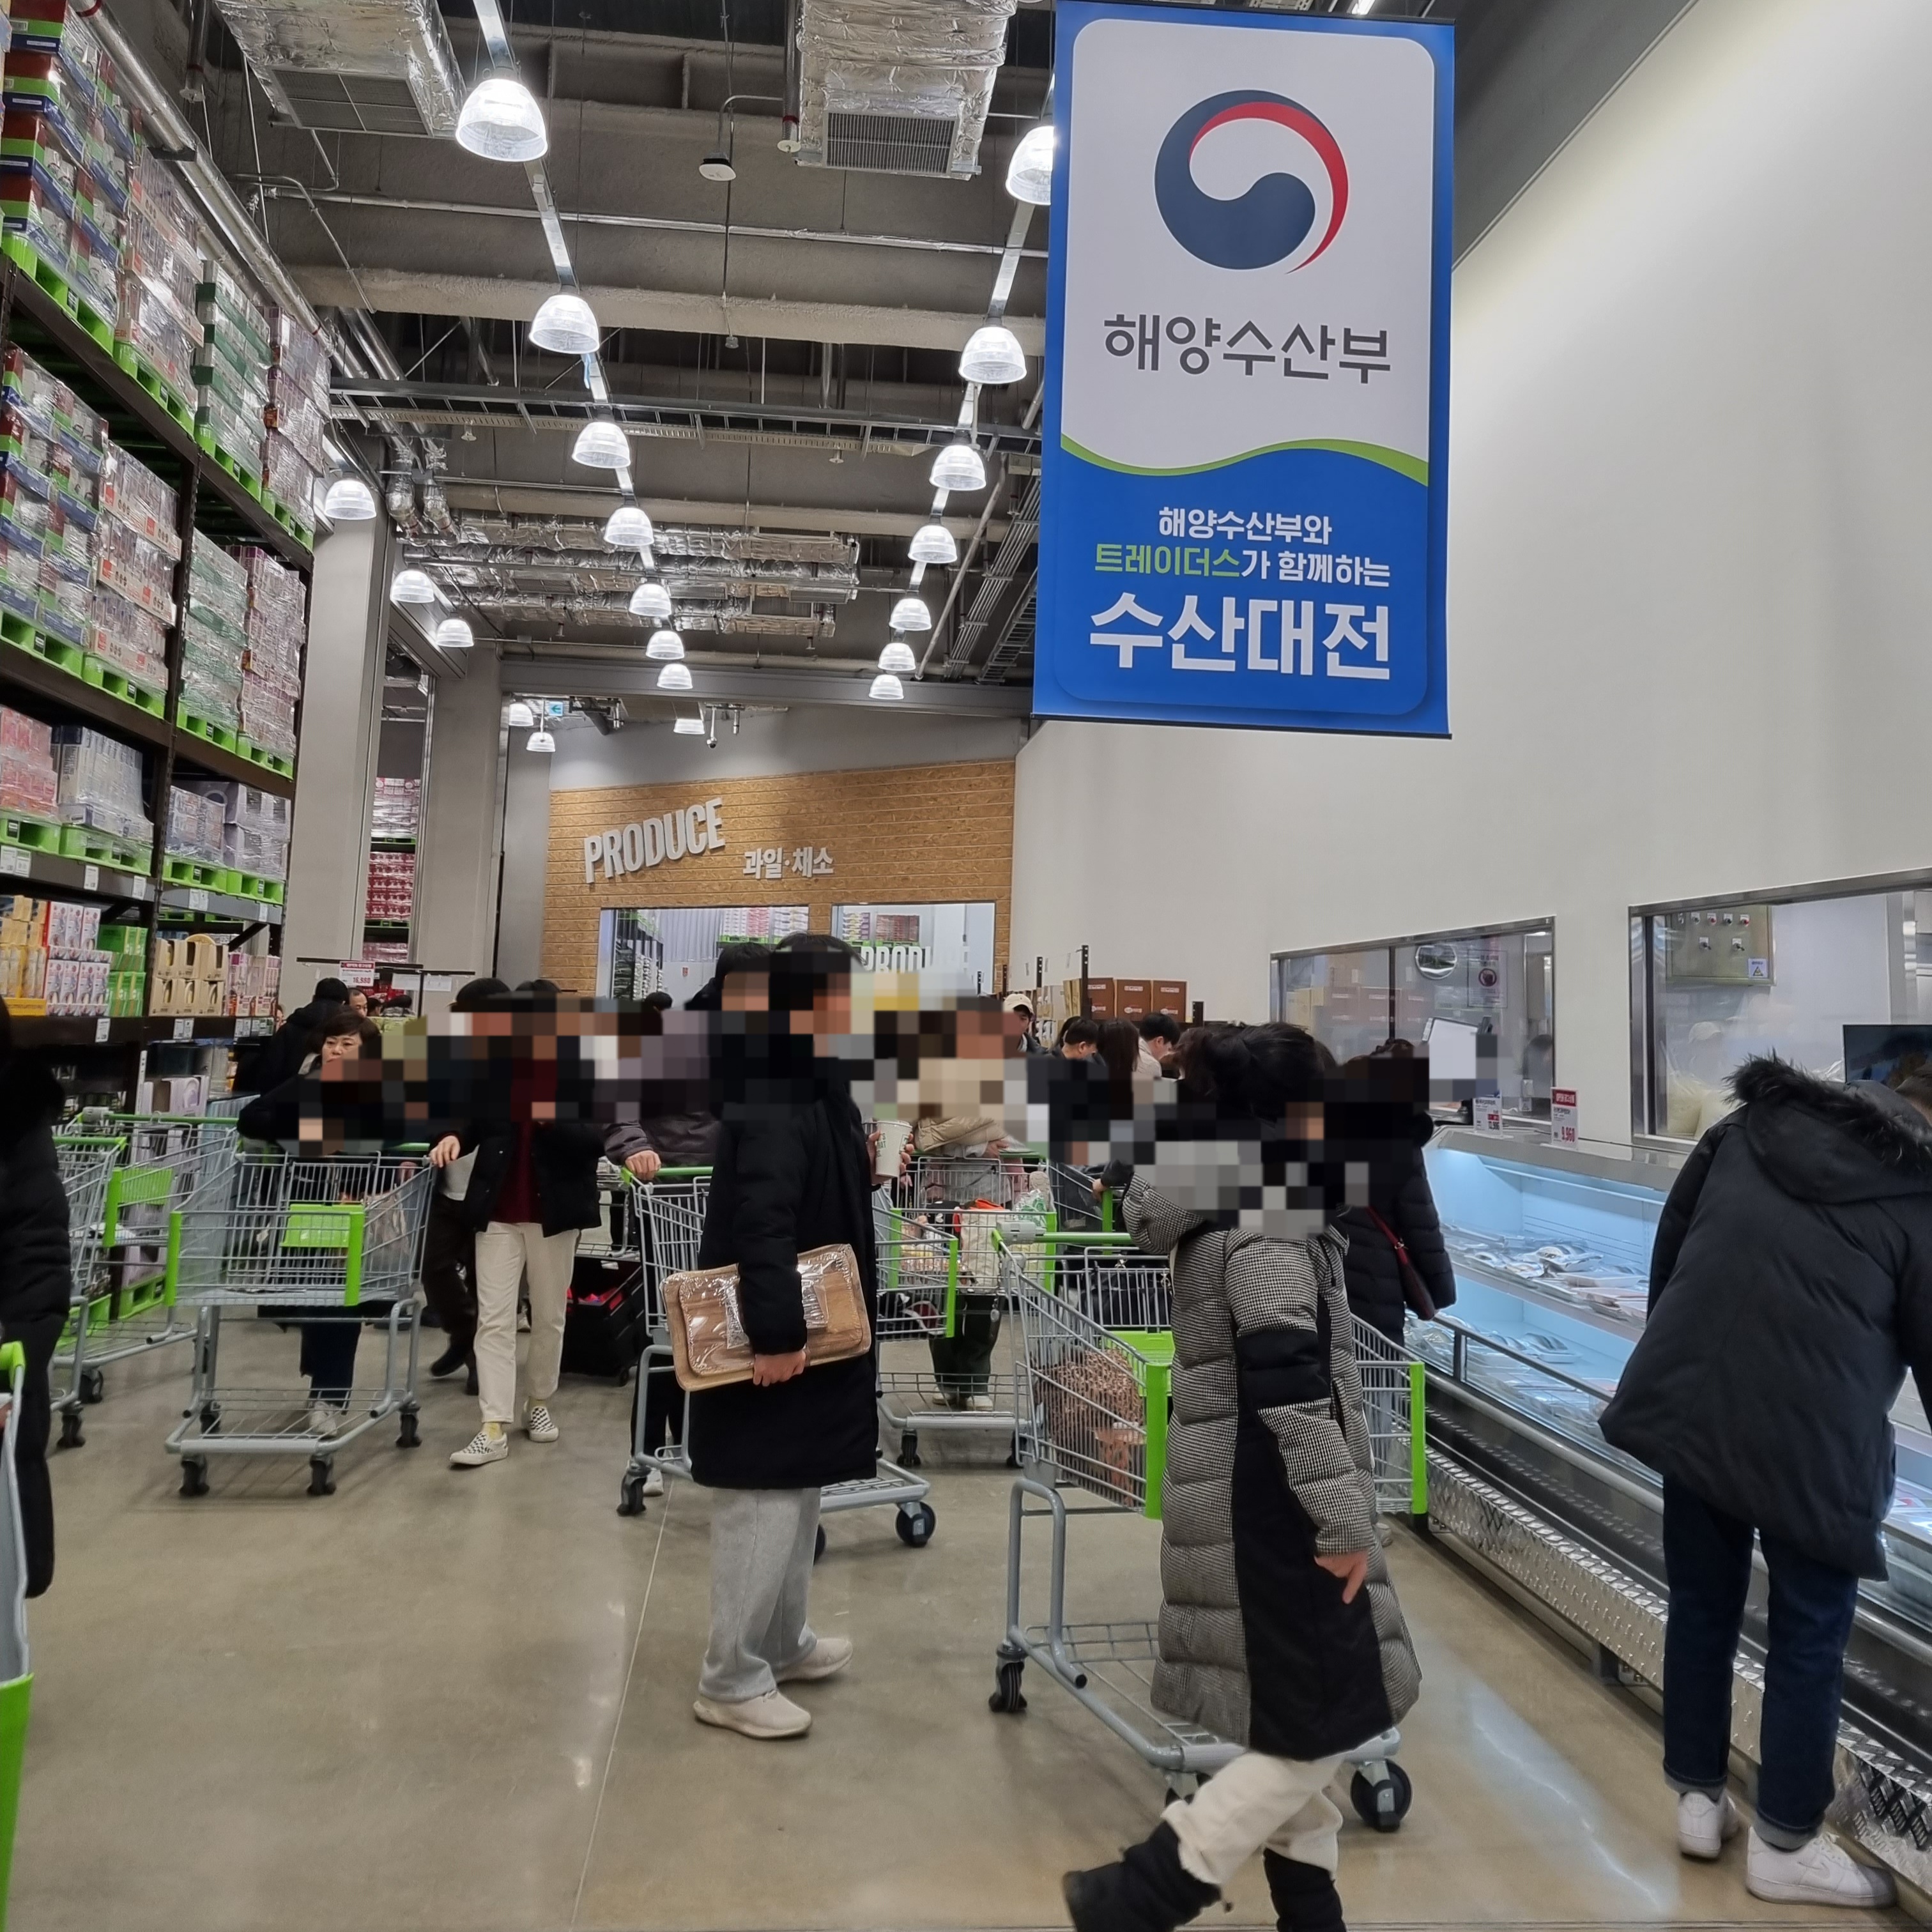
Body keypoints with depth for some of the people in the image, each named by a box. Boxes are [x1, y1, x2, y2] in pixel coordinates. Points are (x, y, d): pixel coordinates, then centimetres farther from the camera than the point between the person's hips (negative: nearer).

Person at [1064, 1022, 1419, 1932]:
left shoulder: (1214, 1216, 11)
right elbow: (1287, 1384, -27)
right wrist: (1345, 1520, -20)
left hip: (1238, 1500, 10)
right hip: (1270, 1506, -9)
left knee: (1296, 1715, 20)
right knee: (1326, 1719, 2)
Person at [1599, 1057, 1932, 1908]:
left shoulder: (1748, 1128, 8)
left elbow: (1667, 1253, 12)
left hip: (1687, 1405, 4)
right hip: (1814, 1442, -4)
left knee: (1700, 1608, 20)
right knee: (1808, 1639, 15)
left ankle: (1698, 1799, 35)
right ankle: (1784, 1846, 29)